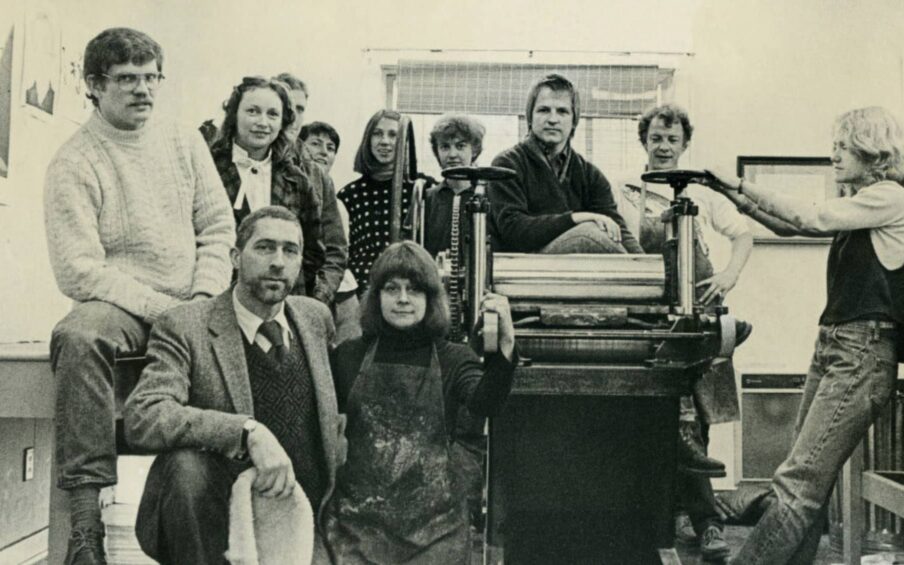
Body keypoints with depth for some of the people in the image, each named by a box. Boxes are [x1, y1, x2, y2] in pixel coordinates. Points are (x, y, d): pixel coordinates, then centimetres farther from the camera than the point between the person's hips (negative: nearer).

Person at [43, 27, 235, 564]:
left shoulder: (185, 142, 11)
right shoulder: (73, 164, -4)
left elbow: (219, 229, 10)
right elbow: (81, 272, -11)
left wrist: (205, 298, -7)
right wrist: (164, 309, -17)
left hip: (192, 307, 4)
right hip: (118, 304, -3)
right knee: (78, 339, -36)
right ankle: (86, 509, -32)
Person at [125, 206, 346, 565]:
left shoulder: (315, 317, 8)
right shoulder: (184, 328, -7)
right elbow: (142, 416, -23)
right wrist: (248, 431, -33)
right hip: (215, 522, -3)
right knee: (187, 465, -32)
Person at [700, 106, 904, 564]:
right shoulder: (857, 203, 20)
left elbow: (813, 219, -16)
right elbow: (791, 227, 19)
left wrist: (744, 186, -11)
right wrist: (741, 199, 5)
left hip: (862, 354, -9)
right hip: (830, 344, 9)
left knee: (798, 482, -12)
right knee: (810, 482, 7)